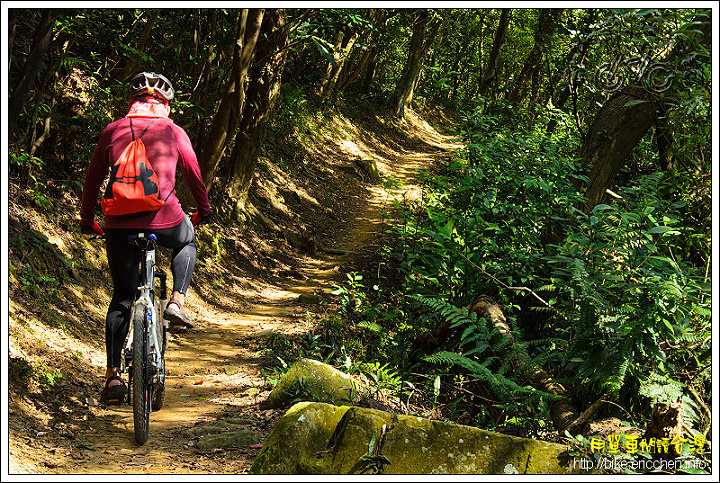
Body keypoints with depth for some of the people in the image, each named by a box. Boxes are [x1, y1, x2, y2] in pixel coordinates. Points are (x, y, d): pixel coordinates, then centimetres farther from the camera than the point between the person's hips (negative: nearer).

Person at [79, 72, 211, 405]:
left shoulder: (112, 131, 10)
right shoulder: (174, 132, 6)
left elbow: (92, 180, 14)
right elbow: (194, 175, 16)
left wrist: (87, 221, 28)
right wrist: (203, 211, 32)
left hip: (119, 225, 2)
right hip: (164, 220, -1)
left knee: (121, 298, 13)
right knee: (186, 241, 35)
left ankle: (113, 375, 6)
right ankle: (177, 302, 15)